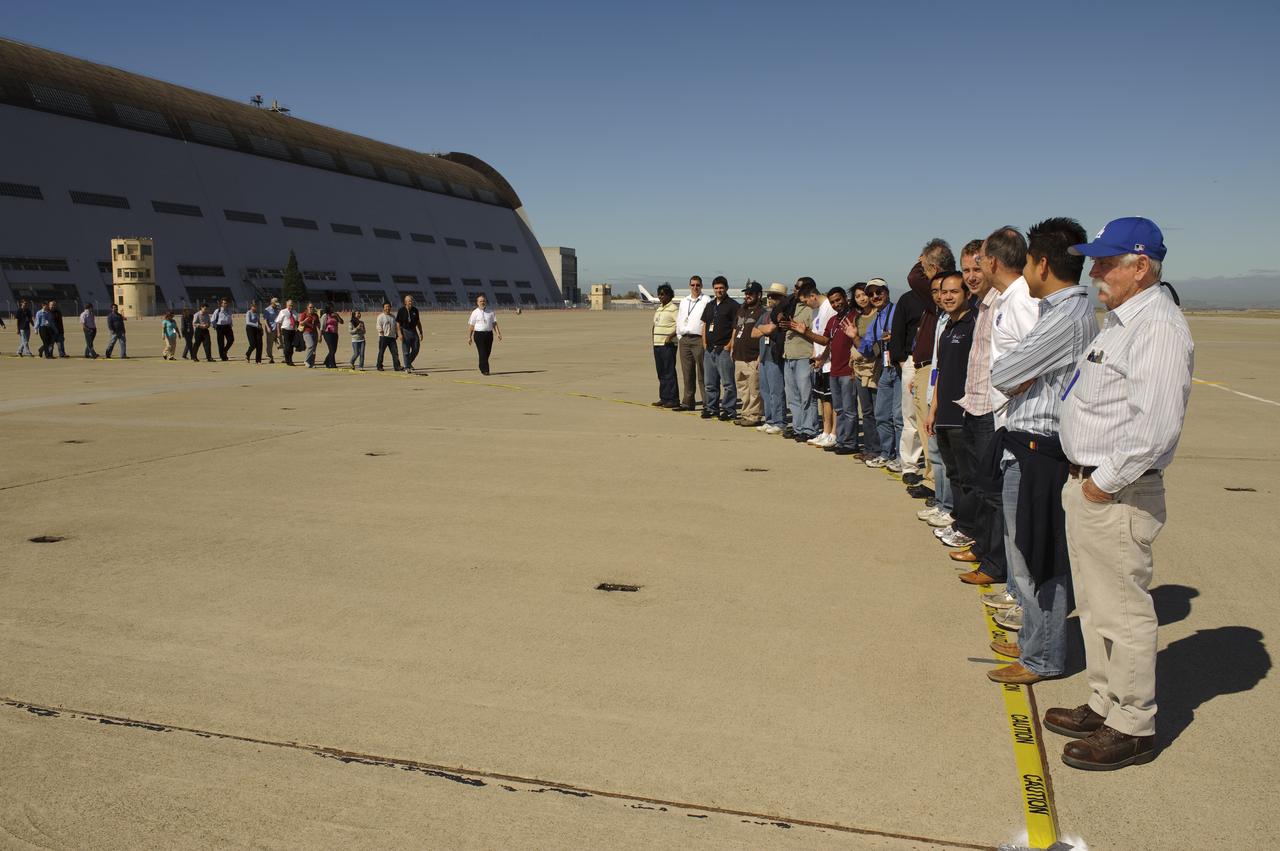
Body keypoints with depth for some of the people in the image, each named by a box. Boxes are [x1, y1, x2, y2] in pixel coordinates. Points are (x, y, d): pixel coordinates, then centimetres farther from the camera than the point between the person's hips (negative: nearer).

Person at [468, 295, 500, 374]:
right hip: (479, 334, -4)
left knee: (487, 352, 8)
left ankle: (482, 368, 26)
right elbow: (471, 326, 2)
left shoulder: (490, 312, 9)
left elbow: (494, 323, 7)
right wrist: (469, 337, -2)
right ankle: (485, 370, -11)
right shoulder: (475, 313, 1)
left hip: (489, 334, 4)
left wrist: (498, 333, -6)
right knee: (482, 353, -10)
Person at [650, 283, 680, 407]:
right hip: (657, 343, 8)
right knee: (661, 373, 9)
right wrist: (654, 340, 17)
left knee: (669, 372, -8)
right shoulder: (658, 309, 19)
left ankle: (673, 399, -6)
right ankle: (664, 398, 14)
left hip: (668, 344, -8)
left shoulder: (674, 308, -7)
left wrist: (670, 336, -23)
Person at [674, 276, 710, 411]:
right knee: (687, 373, 9)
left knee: (702, 374, -7)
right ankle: (688, 402, 14)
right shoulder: (684, 301, 19)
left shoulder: (707, 301, 0)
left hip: (699, 339, -6)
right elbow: (679, 320, 22)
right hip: (684, 339, 6)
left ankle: (707, 403, -5)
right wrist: (679, 337, 13)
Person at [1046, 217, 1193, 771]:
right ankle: (1104, 704, 34)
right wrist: (1084, 476, 16)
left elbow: (1156, 425, -28)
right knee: (1094, 605, 20)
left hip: (1118, 495, -10)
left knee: (1123, 611, 1)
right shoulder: (1120, 320, 14)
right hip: (1088, 482, 10)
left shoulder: (1159, 327, -19)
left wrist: (1106, 481, -19)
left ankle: (1133, 728, 15)